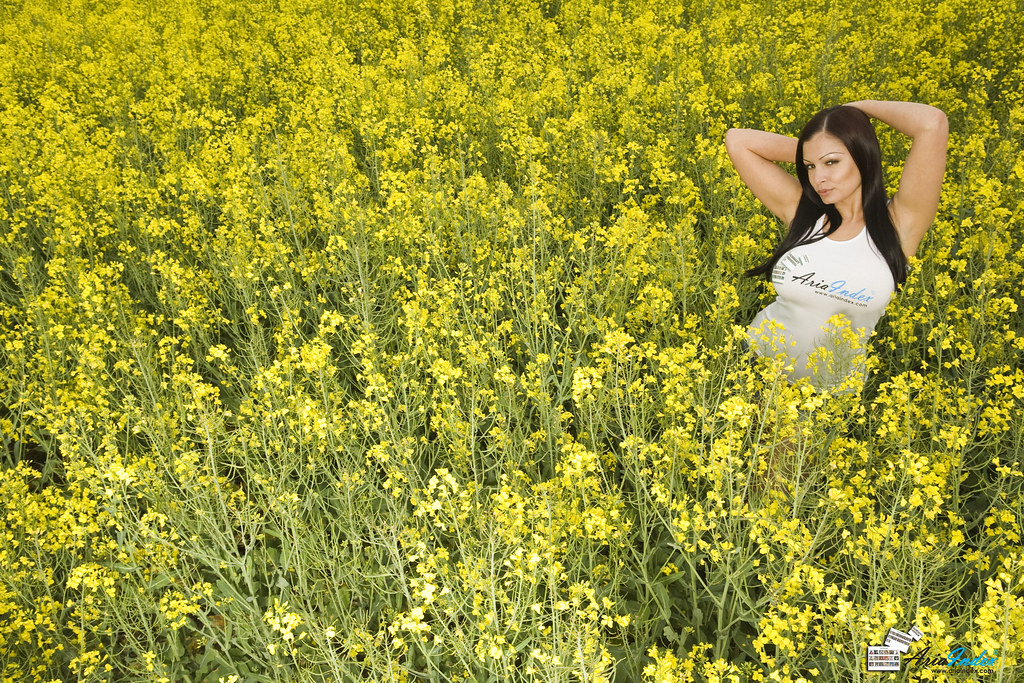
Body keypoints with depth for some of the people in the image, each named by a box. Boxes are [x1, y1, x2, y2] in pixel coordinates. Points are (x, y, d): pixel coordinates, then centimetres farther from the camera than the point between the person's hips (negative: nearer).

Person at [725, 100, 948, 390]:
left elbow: (933, 124, -20)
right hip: (759, 364, 1)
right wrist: (808, 152, 1)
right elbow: (737, 140, 1)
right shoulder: (800, 210, -1)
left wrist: (862, 107, -4)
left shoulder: (898, 222, -9)